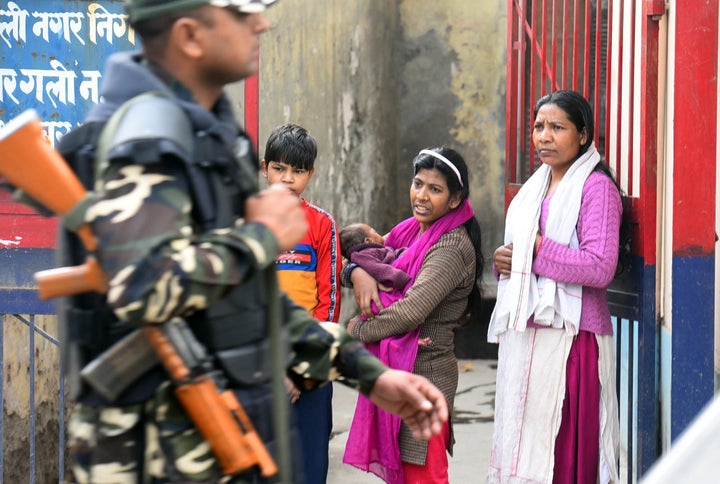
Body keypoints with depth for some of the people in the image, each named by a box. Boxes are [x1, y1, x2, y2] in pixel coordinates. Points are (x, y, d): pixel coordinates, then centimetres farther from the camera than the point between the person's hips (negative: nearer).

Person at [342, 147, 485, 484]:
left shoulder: (452, 248, -16)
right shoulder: (411, 232, 11)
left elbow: (411, 311, -25)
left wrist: (358, 330, -10)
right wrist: (358, 273, -8)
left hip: (424, 376, -8)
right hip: (394, 370, 8)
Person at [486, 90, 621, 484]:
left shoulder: (596, 187, -7)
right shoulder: (536, 186, 19)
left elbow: (600, 267, -18)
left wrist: (536, 248, -12)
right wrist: (504, 262, 5)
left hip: (570, 337, -8)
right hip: (525, 332, 8)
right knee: (519, 447, 8)